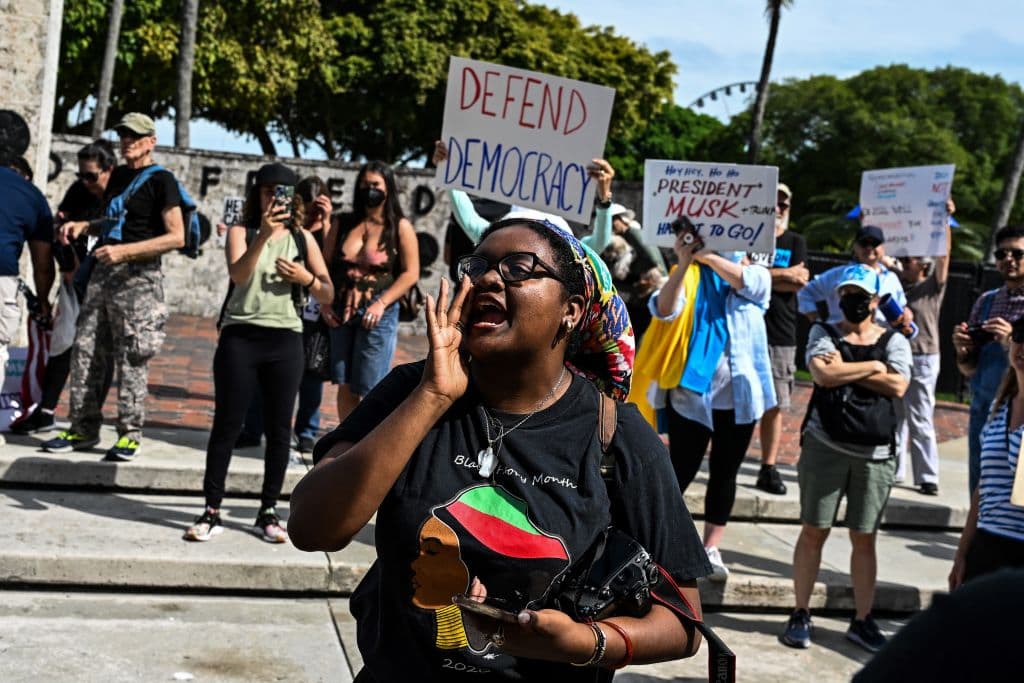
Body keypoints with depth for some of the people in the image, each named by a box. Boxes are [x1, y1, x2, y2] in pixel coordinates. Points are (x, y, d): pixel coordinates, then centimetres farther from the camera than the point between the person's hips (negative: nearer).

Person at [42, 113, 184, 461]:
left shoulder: (161, 180, -7)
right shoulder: (118, 175, 15)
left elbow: (176, 237, -14)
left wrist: (125, 250, -19)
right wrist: (83, 225, 11)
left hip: (138, 276, -7)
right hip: (104, 270, 7)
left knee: (131, 359, -4)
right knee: (85, 351, 6)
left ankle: (130, 435, 5)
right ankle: (84, 429, 15)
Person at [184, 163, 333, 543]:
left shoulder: (303, 238, 10)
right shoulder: (242, 232, 4)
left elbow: (328, 296, 9)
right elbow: (238, 274, -17)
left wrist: (306, 278, -10)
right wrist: (263, 236, -28)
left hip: (286, 341, 2)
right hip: (240, 337, -2)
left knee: (279, 429, 4)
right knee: (227, 425, 0)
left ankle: (268, 512, 16)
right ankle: (212, 512, 7)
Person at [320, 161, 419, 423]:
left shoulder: (400, 227, -1)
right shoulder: (343, 224, 9)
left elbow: (411, 273, -6)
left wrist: (381, 303, -14)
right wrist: (324, 302, -1)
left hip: (378, 315, -4)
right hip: (341, 314, 4)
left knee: (371, 389, -4)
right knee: (344, 386, 7)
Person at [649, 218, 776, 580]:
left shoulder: (752, 274, 8)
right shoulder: (688, 279, 4)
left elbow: (750, 282, -17)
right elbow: (663, 309, -14)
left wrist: (704, 254, -18)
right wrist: (685, 262, -20)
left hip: (739, 397, 2)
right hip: (692, 394, -2)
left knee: (725, 474, 10)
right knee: (681, 472, 1)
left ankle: (711, 549, 19)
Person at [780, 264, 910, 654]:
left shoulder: (893, 340, 8)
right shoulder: (823, 333, 6)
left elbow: (898, 387, -8)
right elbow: (823, 374, -13)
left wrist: (845, 368, -9)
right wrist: (872, 366, -6)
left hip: (875, 453, 1)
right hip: (826, 444, -1)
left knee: (864, 539, 6)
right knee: (813, 532, 3)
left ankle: (862, 621, 16)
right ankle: (800, 615, 12)